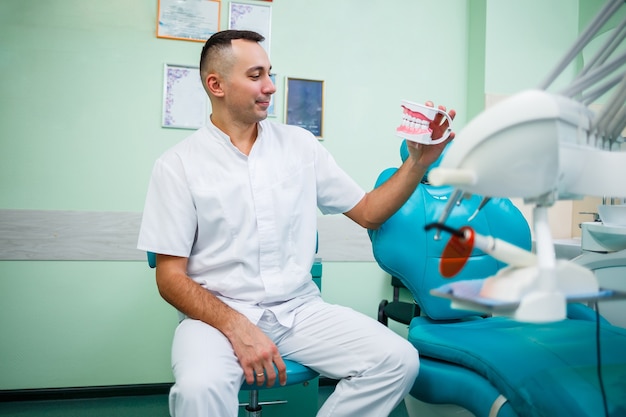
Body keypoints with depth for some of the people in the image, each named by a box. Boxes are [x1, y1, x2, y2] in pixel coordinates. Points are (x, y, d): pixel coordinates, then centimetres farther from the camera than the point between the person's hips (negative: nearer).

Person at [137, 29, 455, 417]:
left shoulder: (300, 144, 7)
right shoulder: (178, 165, -3)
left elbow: (368, 212, 11)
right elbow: (171, 277, -5)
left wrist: (419, 161, -4)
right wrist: (238, 327, -20)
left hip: (299, 308, 4)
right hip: (217, 312, -3)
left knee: (398, 360, -17)